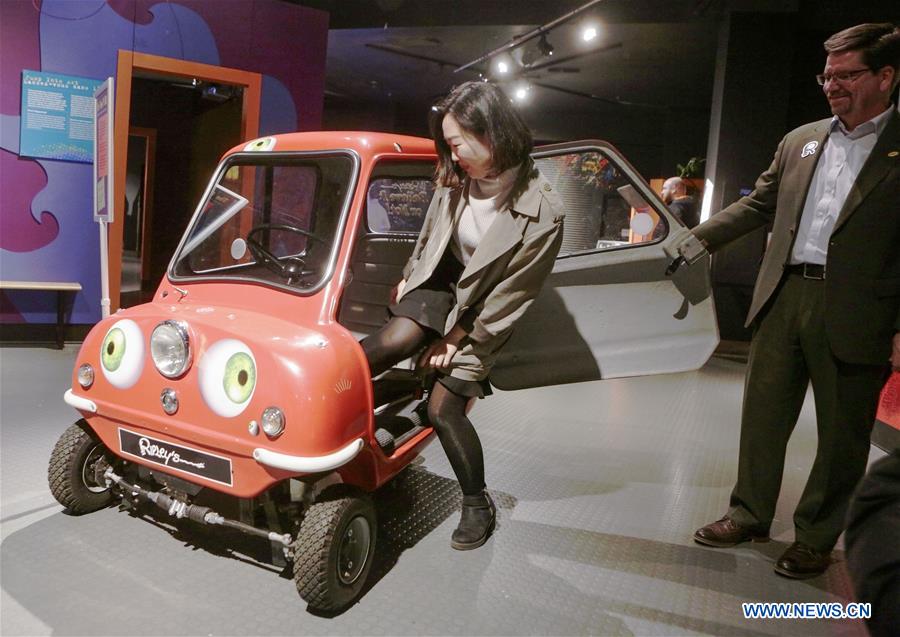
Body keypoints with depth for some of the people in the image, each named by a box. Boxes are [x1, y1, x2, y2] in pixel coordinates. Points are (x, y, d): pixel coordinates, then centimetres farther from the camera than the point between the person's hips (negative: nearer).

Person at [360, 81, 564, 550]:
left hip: (484, 314, -4)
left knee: (443, 408, -5)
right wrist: (409, 279, 16)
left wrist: (456, 339, -14)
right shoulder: (456, 178, -10)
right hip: (443, 282, 4)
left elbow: (509, 297, -19)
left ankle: (478, 506, 15)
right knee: (394, 340, -28)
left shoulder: (542, 214, -25)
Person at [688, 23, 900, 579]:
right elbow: (758, 205, 17)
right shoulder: (800, 141, 12)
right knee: (762, 417, 11)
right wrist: (695, 239, 8)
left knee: (842, 434, 9)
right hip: (783, 299, 4)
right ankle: (750, 516, 29)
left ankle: (816, 538, 27)